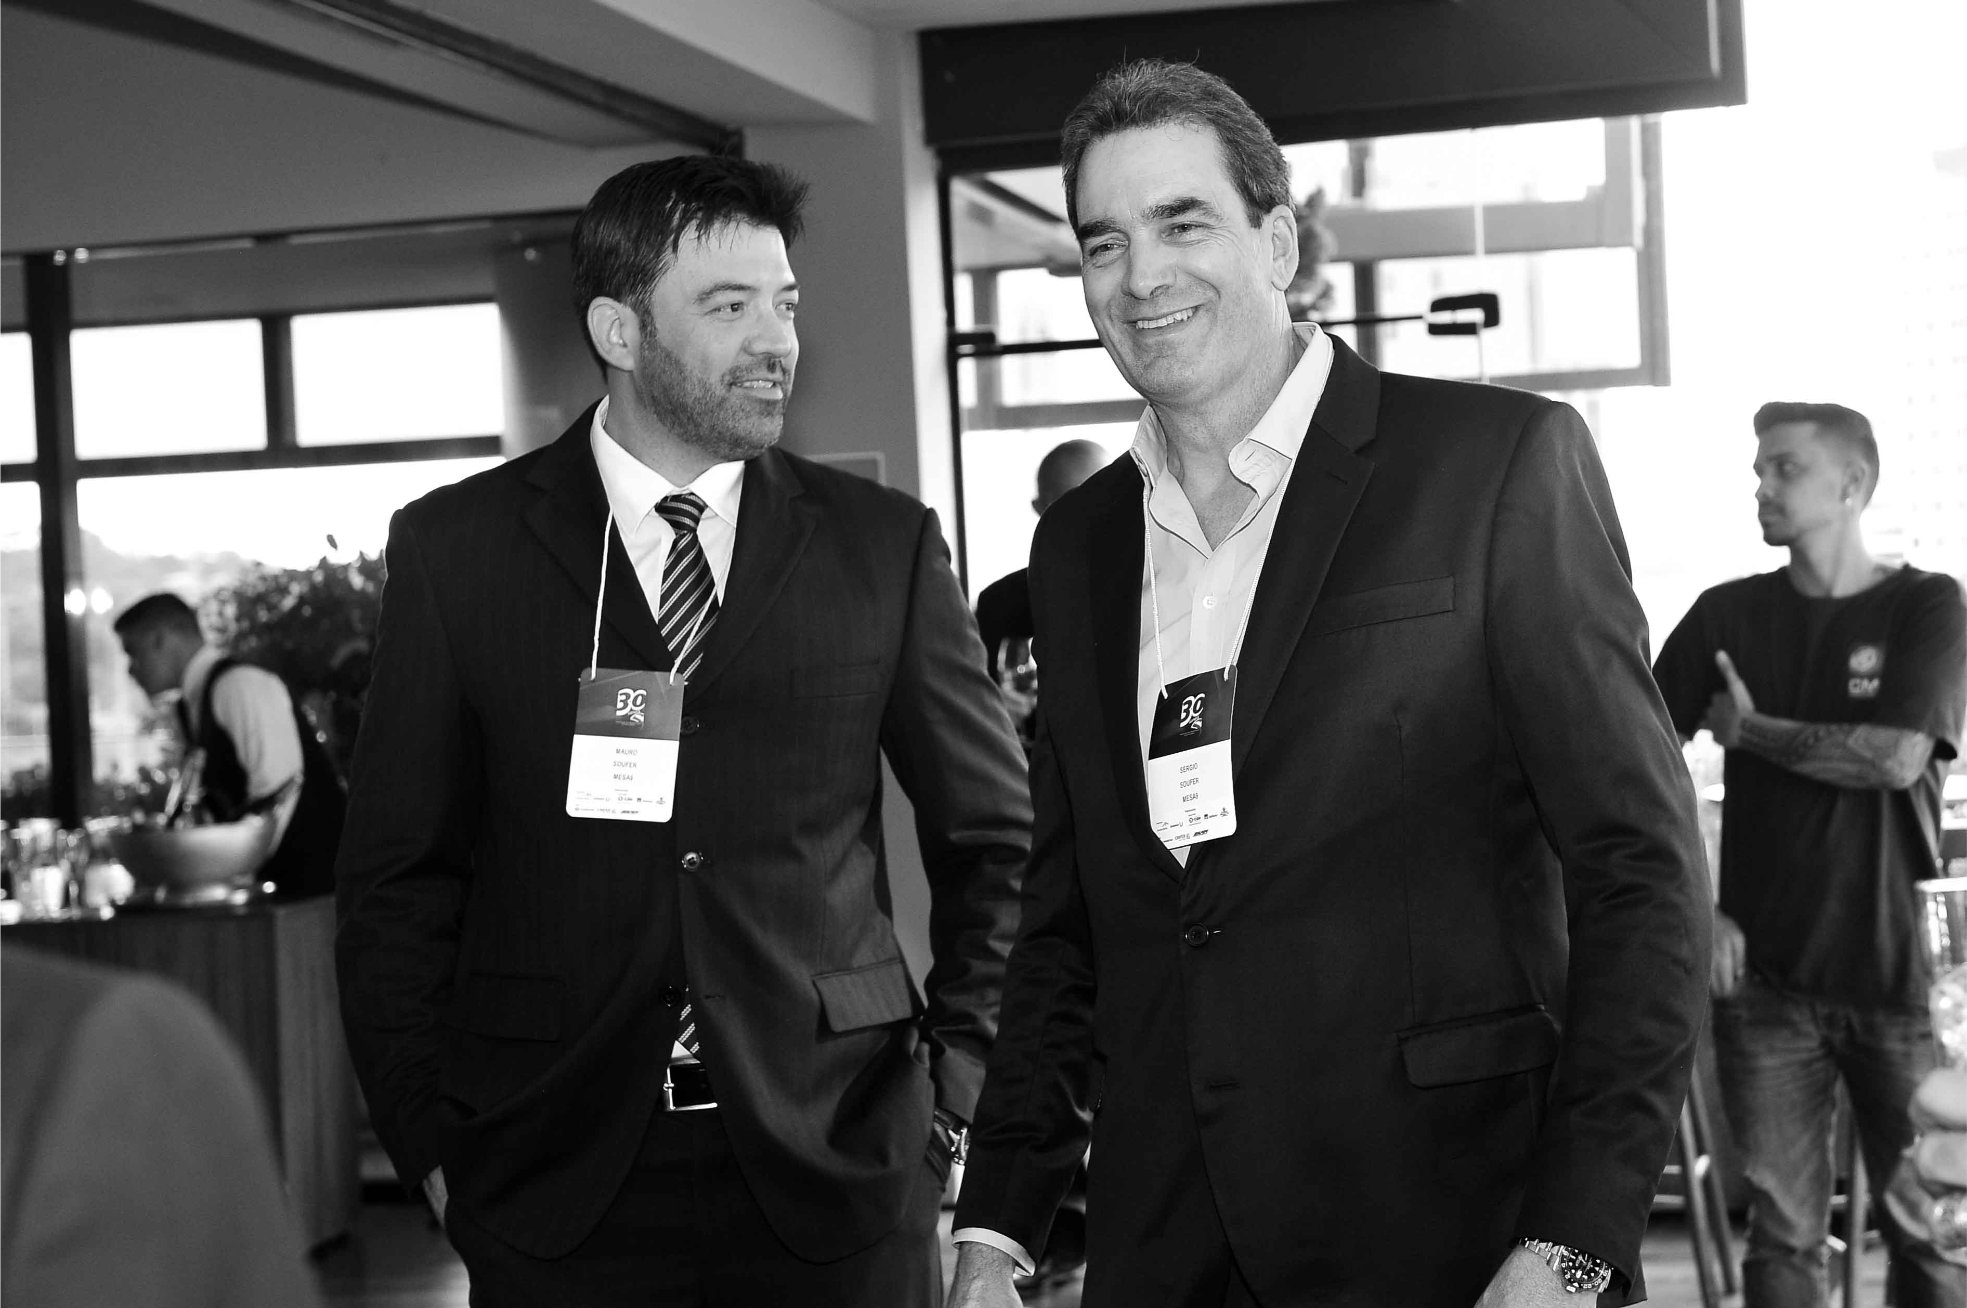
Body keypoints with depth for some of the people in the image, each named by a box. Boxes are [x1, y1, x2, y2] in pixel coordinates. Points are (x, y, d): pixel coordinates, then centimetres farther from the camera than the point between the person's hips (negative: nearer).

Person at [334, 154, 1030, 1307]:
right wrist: (432, 1143, -1)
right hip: (558, 1183, 0)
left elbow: (994, 834, 11)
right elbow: (399, 878, 4)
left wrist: (958, 1079, 5)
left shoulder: (884, 544, 4)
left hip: (838, 1165, 1)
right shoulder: (458, 548, 2)